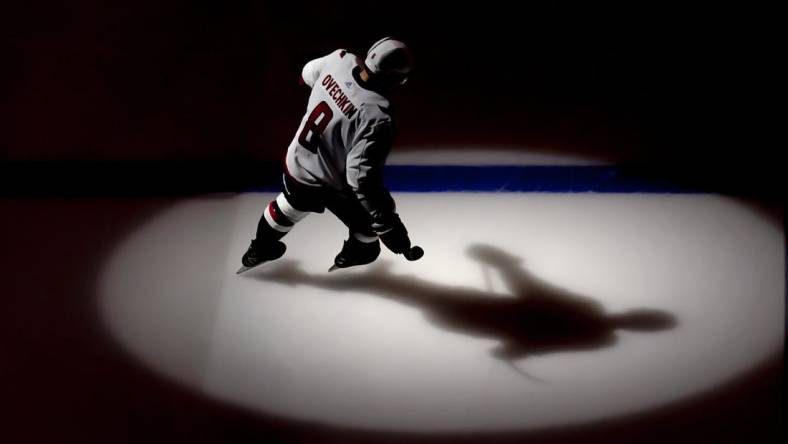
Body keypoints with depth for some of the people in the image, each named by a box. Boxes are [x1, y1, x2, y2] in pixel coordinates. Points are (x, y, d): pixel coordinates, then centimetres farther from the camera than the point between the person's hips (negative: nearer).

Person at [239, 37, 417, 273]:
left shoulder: (340, 59, -19)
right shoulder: (376, 116, -38)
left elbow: (309, 74, 6)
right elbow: (362, 175, -36)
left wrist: (308, 76, 29)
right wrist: (389, 226, -30)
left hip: (297, 162, 6)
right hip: (332, 186, -6)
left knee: (291, 205, 35)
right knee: (370, 219, 24)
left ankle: (259, 251, 58)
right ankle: (354, 255, 53)